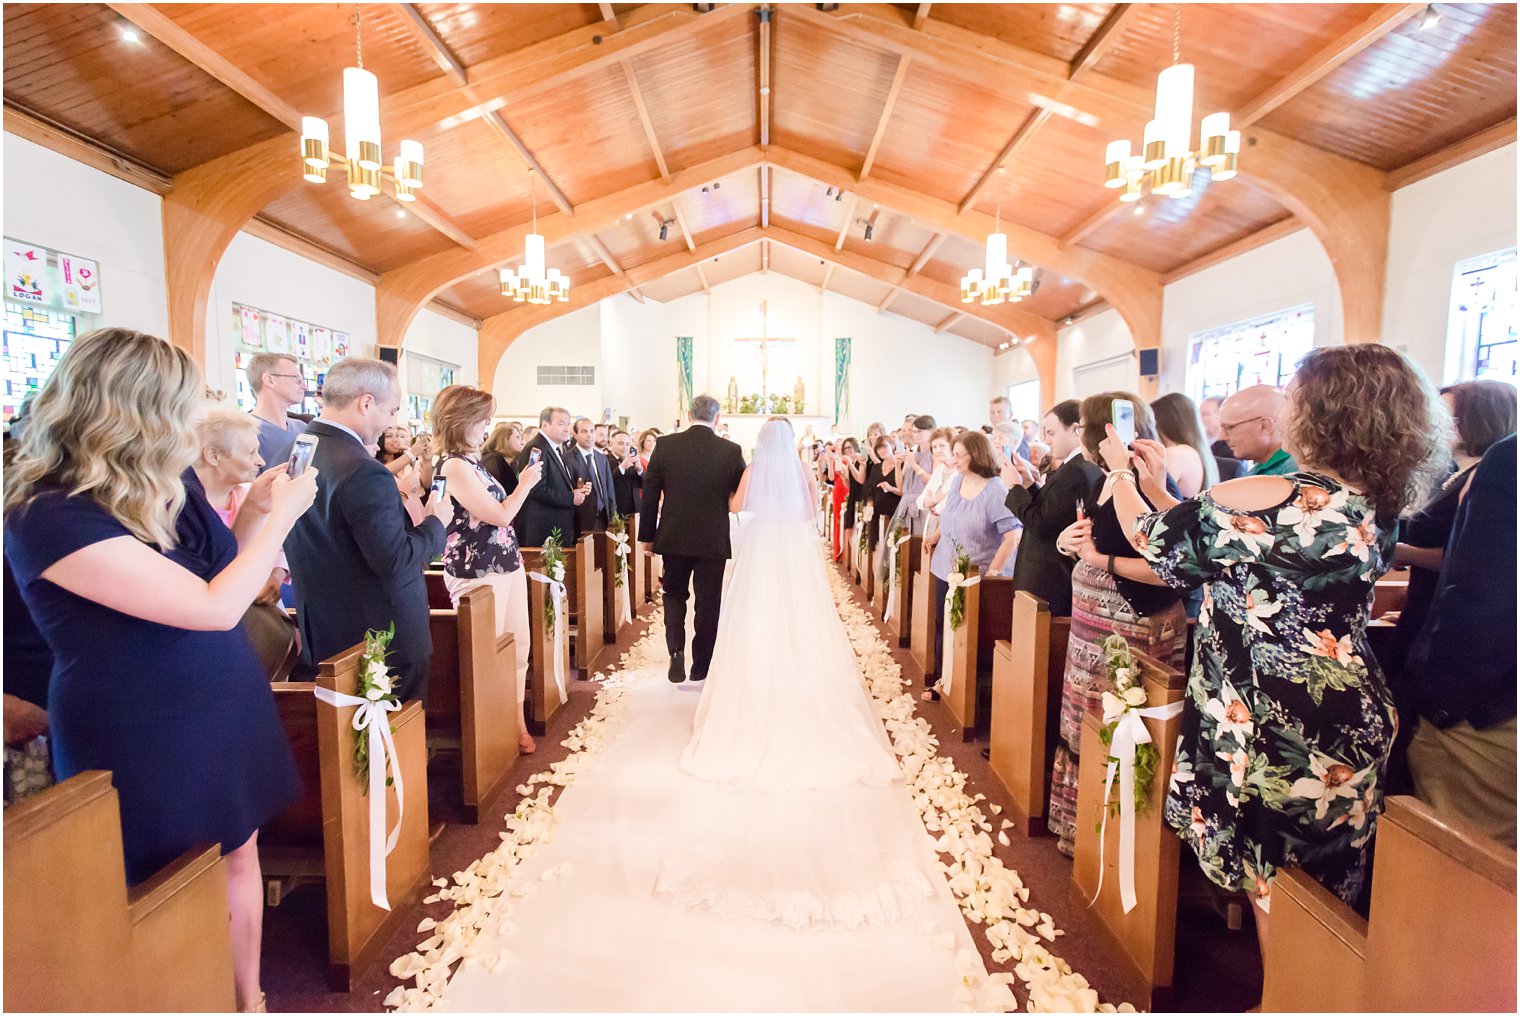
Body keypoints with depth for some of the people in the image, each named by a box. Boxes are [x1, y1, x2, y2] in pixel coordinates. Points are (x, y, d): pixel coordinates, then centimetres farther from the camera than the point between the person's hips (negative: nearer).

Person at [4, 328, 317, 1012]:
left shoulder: (167, 487, -1)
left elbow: (225, 572, 11)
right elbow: (215, 607, -29)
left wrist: (255, 510, -4)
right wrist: (282, 516, -18)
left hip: (227, 707, 7)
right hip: (144, 741, -7)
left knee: (239, 857, 19)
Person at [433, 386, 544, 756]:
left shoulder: (471, 461, 11)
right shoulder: (454, 466, -18)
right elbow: (500, 515, -16)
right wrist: (526, 483, -5)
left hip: (506, 563, 9)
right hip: (478, 573, -9)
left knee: (519, 645, 13)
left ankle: (517, 721, 26)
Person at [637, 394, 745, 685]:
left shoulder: (665, 445, -4)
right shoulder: (731, 451, -7)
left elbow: (650, 493, -2)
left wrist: (647, 535, 6)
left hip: (673, 538, 1)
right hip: (714, 540, -1)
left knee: (674, 593, 20)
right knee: (708, 602, 12)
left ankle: (676, 648, 0)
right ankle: (700, 667, 21)